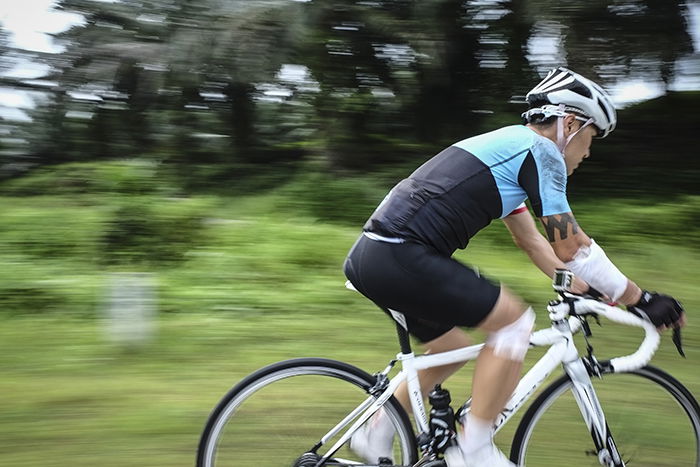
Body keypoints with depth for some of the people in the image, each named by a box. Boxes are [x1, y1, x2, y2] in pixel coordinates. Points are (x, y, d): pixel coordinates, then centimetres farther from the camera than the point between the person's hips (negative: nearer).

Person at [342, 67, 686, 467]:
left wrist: (585, 290, 32)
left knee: (453, 349, 24)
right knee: (515, 320, -6)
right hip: (398, 258, -10)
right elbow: (570, 248, -6)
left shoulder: (507, 147, 25)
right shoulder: (540, 150, -4)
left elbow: (531, 240, 31)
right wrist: (641, 299, 4)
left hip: (372, 255, 10)